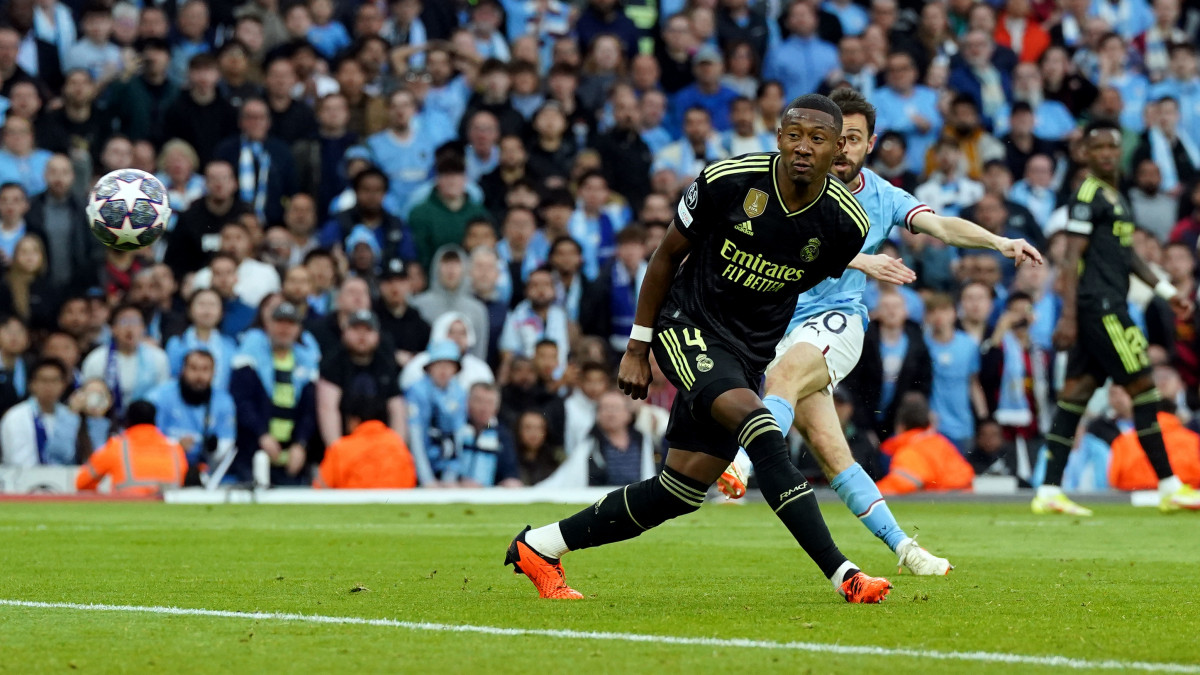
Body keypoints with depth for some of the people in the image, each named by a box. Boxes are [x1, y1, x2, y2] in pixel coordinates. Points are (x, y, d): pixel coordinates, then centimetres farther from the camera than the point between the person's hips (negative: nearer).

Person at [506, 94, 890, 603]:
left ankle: (540, 546, 17)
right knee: (758, 427, -30)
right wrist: (637, 348, 2)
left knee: (682, 491, -1)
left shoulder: (845, 224, -8)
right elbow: (667, 255, -2)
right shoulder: (728, 180, -16)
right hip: (688, 328, -4)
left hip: (749, 356, 4)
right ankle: (842, 574, -35)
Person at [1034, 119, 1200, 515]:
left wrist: (1166, 291, 24)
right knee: (1142, 386, -6)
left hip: (1109, 306, 9)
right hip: (1099, 307, -9)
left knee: (1076, 393, 6)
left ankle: (1049, 493, 4)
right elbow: (1072, 257, -14)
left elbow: (1127, 254, 27)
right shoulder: (1088, 195, -10)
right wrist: (1068, 315, -19)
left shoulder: (1115, 197, 19)